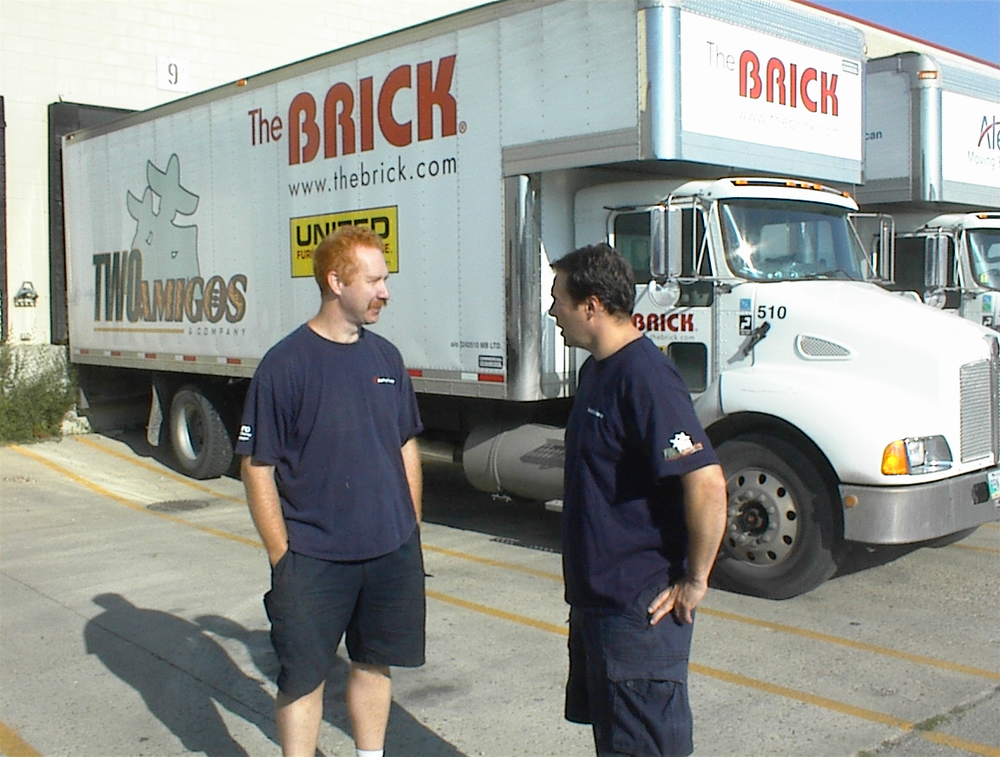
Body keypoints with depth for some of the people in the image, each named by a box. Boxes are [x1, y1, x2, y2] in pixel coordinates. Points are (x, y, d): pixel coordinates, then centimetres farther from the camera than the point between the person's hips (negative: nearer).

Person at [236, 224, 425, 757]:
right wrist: (282, 557, -11)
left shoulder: (386, 357, 5)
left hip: (392, 552, 5)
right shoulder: (286, 364, -12)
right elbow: (257, 468, -10)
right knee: (303, 677, 6)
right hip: (313, 558, -5)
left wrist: (411, 531, 11)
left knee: (374, 663, 18)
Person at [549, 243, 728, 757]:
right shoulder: (597, 369, 10)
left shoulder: (643, 376, -22)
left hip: (640, 605, -10)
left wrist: (694, 582, -20)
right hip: (594, 595, 10)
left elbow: (706, 482, -29)